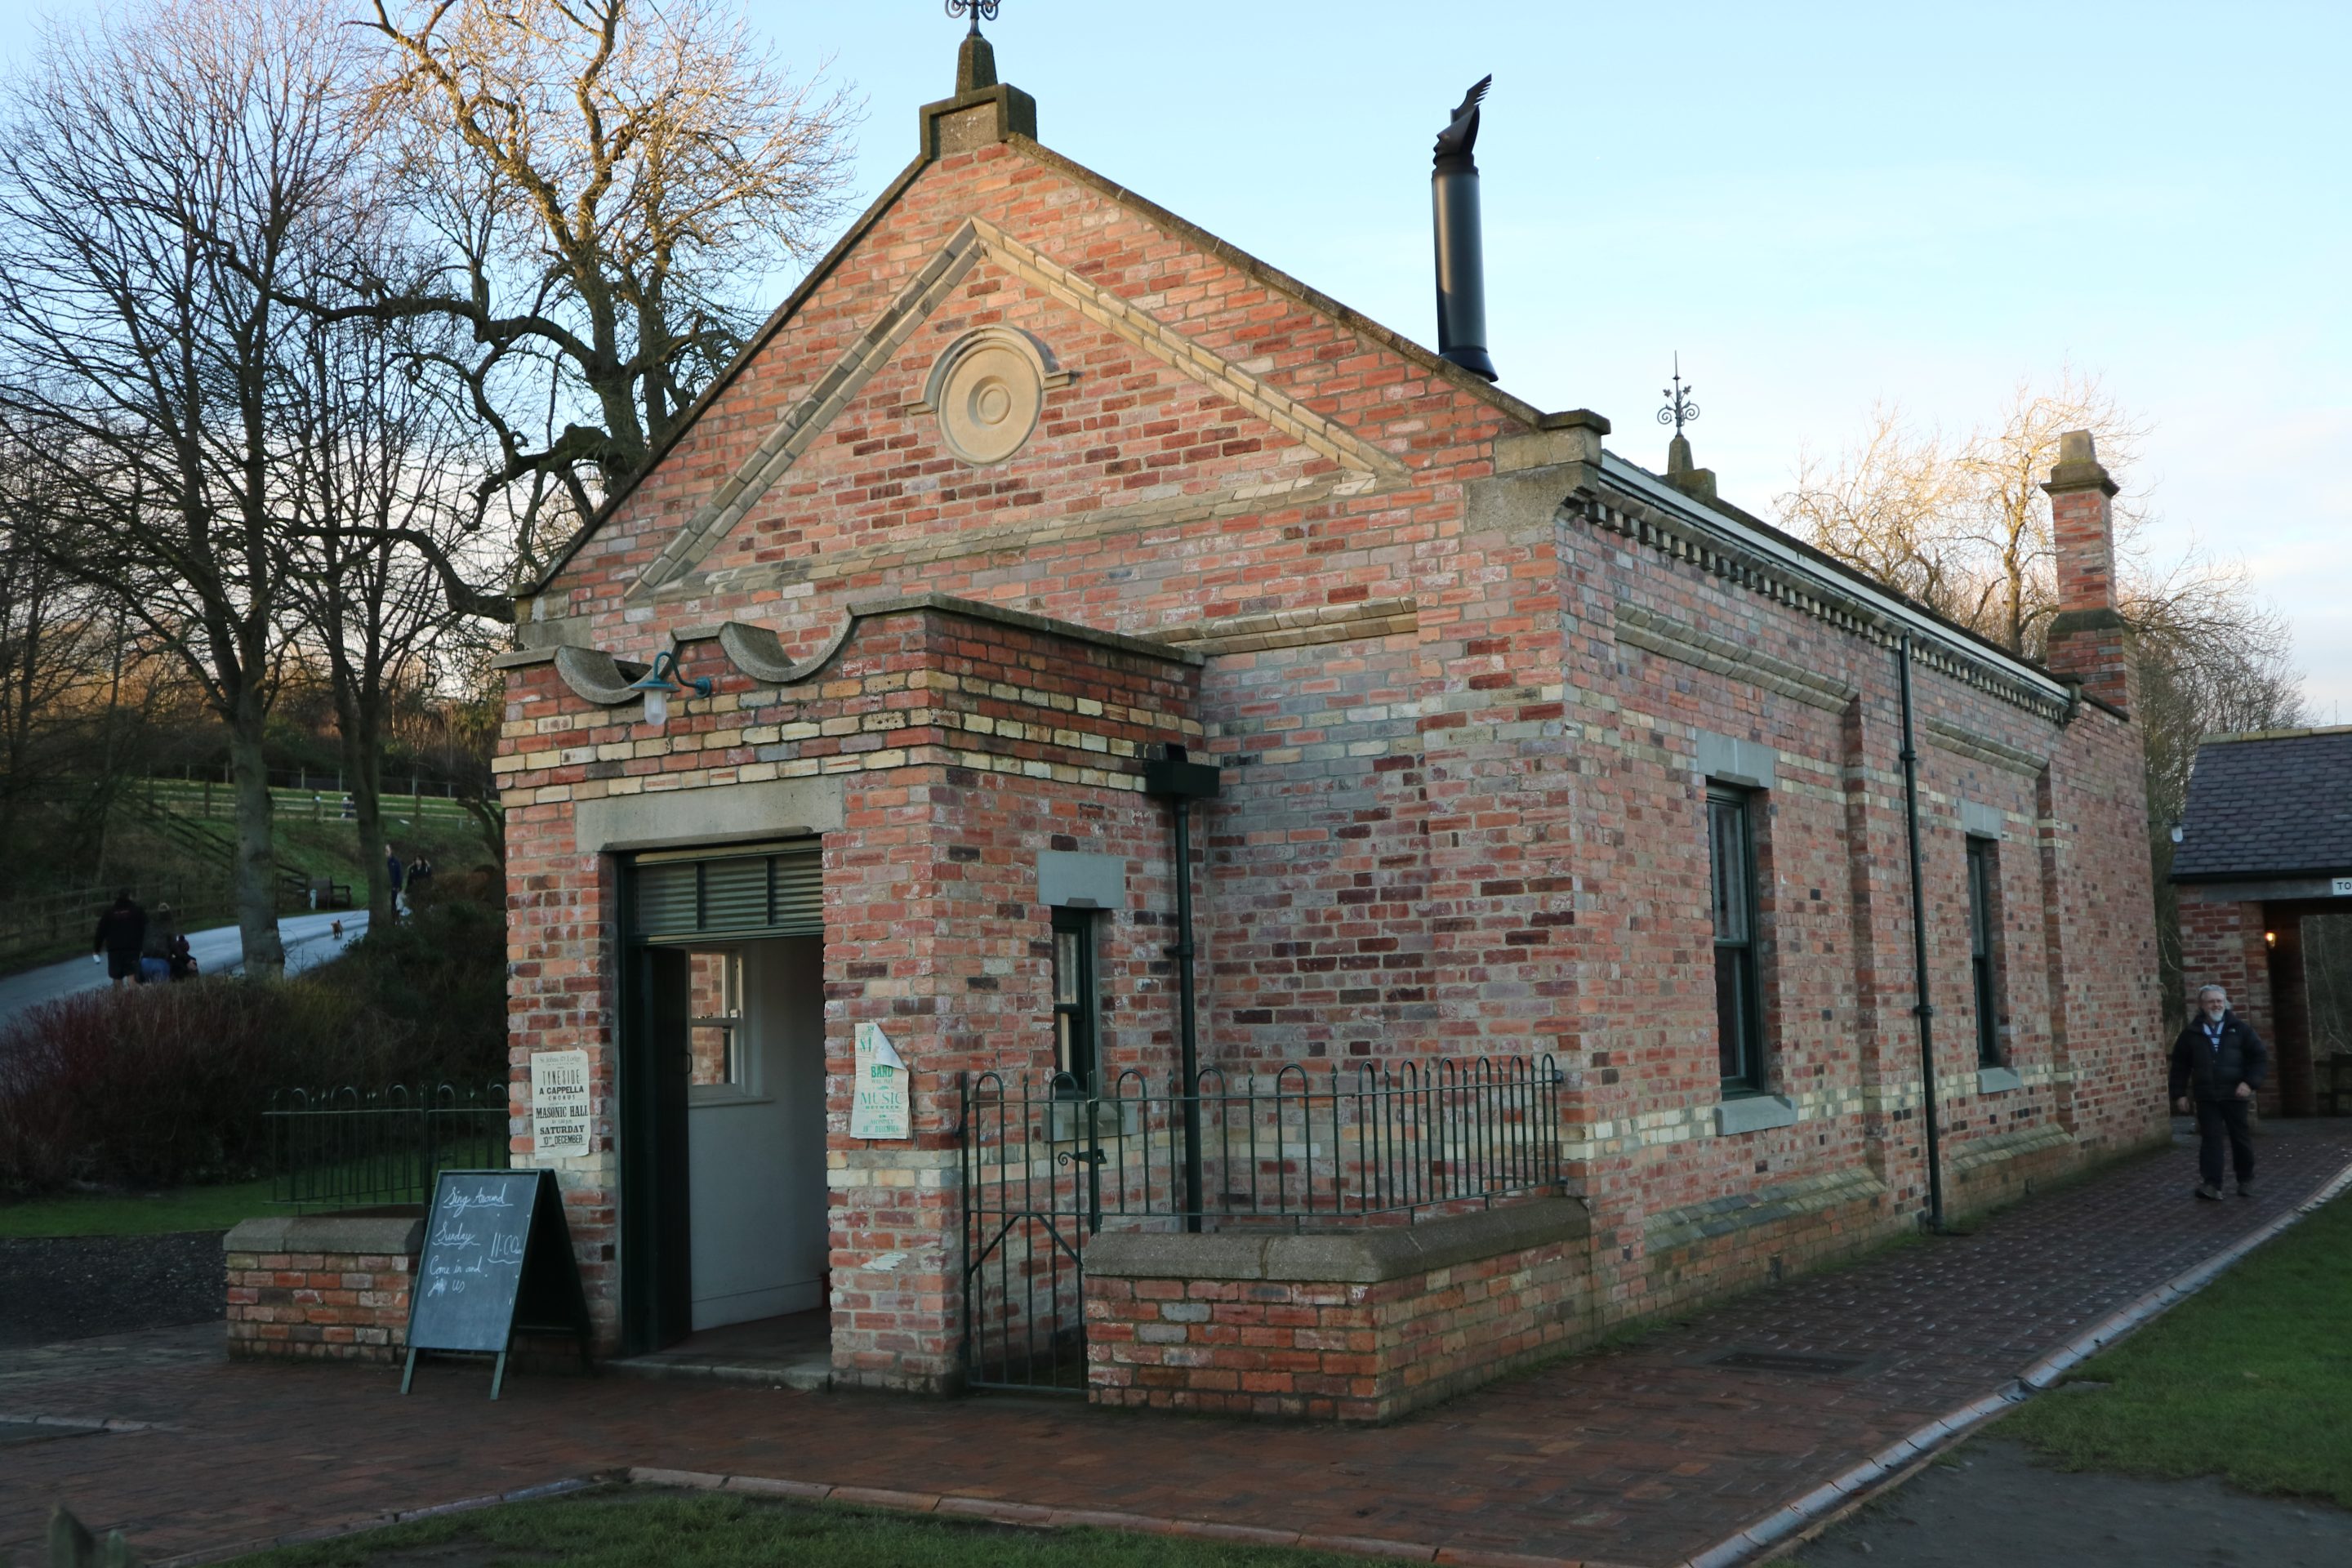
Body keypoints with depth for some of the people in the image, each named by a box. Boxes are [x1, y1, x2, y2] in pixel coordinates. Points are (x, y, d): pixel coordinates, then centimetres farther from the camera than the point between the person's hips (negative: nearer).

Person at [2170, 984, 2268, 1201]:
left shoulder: (2239, 1029, 4)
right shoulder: (2192, 1033, 6)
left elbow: (2260, 1057, 3)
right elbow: (2180, 1066, 10)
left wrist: (2250, 1082, -11)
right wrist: (2179, 1094, 5)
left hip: (2235, 1095, 0)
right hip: (2206, 1097, 0)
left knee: (2241, 1139, 8)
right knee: (2210, 1139, -6)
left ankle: (2246, 1181, 25)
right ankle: (2212, 1185, -10)